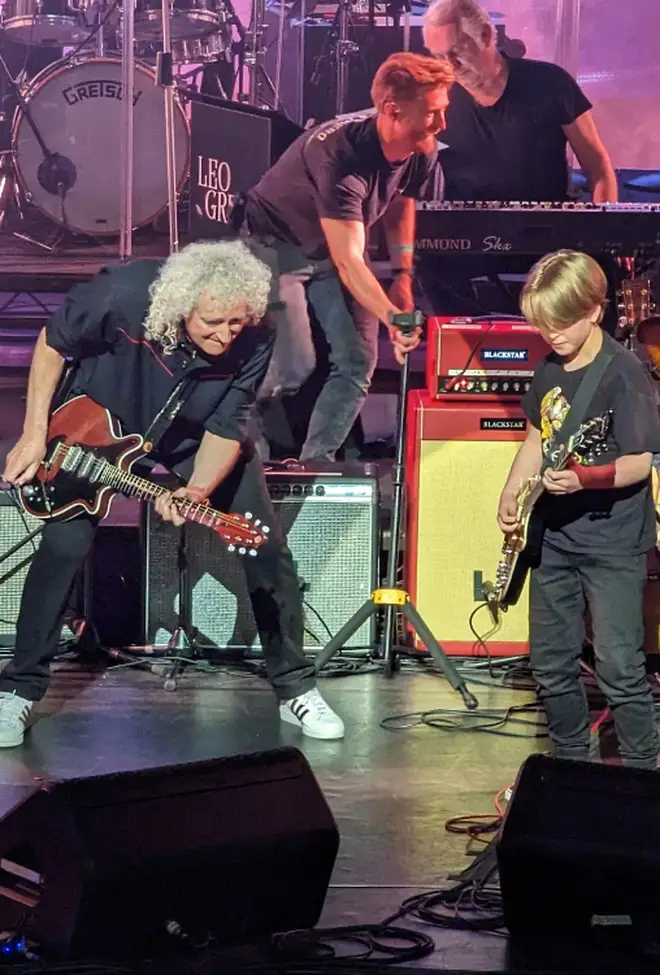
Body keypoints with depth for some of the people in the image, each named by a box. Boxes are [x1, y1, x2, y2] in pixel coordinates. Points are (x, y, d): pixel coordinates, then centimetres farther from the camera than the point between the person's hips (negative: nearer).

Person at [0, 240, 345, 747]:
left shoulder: (254, 339, -31)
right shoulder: (121, 294, -35)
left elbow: (226, 428, -22)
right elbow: (53, 343, -15)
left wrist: (199, 489, -40)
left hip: (200, 437, 2)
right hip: (98, 423, -1)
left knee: (267, 545, -6)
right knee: (64, 544, -15)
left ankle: (295, 687, 10)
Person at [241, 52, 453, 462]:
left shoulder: (422, 152, -16)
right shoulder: (342, 154, -38)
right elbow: (347, 261, -44)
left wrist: (404, 272, 2)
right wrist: (392, 317, -57)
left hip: (334, 244, 7)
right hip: (276, 243, -7)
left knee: (358, 362, -6)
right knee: (294, 365, -16)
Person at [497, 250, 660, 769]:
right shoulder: (550, 369, 6)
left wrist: (585, 478, -32)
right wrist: (511, 496, 5)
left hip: (613, 540, -7)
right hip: (554, 534, 8)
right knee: (550, 661, 13)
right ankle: (570, 761, 27)